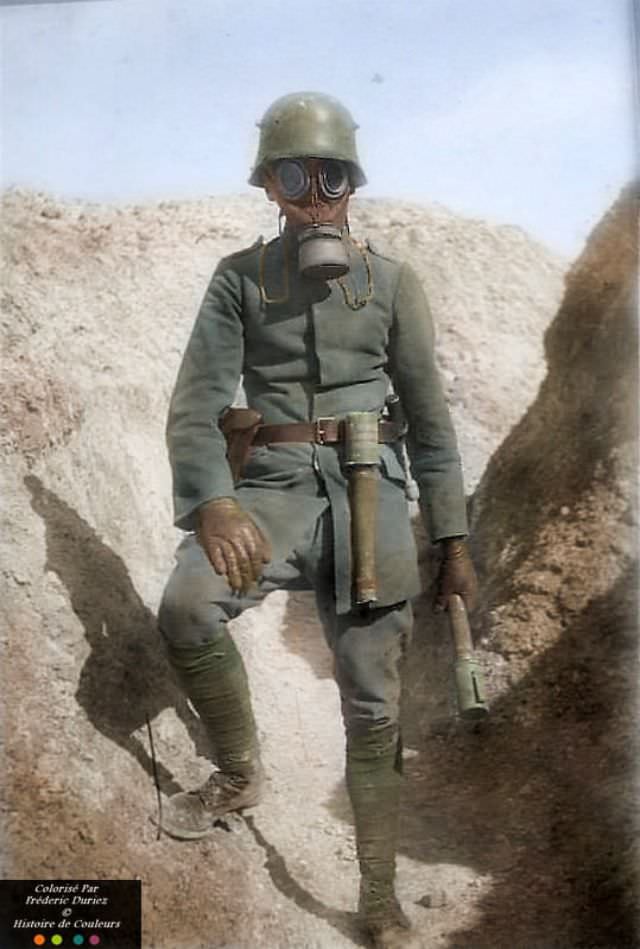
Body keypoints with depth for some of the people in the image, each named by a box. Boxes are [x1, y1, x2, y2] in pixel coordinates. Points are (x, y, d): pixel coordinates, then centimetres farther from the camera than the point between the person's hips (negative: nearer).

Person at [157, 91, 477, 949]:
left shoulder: (392, 282, 7)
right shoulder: (239, 279, 5)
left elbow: (431, 417, 8)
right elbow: (195, 403, -5)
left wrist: (454, 541, 5)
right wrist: (213, 504, -25)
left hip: (368, 495, 1)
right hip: (273, 488, 0)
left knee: (373, 706, 4)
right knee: (185, 611, -30)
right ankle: (239, 773, 0)